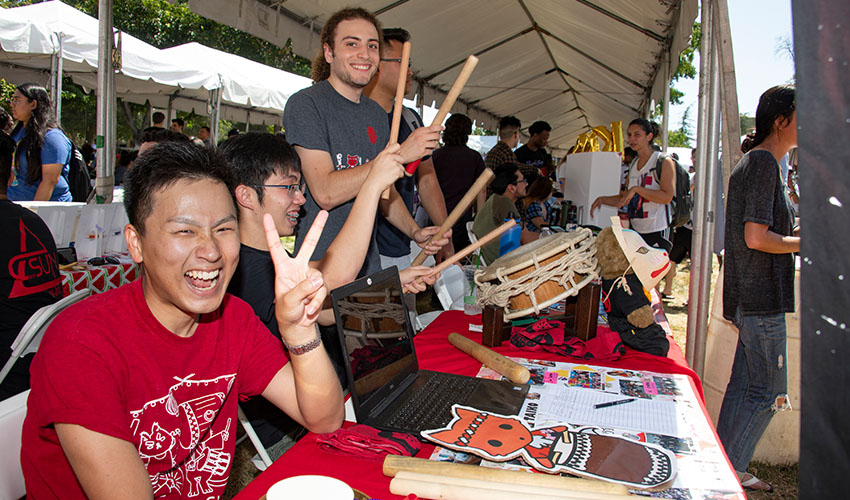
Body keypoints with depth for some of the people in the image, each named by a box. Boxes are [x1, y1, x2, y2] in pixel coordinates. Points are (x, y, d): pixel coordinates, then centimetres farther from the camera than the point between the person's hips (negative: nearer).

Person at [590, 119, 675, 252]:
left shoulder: (664, 162, -5)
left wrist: (637, 189, -22)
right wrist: (602, 199, 8)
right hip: (635, 230, 6)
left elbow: (667, 197, -18)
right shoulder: (633, 164, 16)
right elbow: (625, 199, 22)